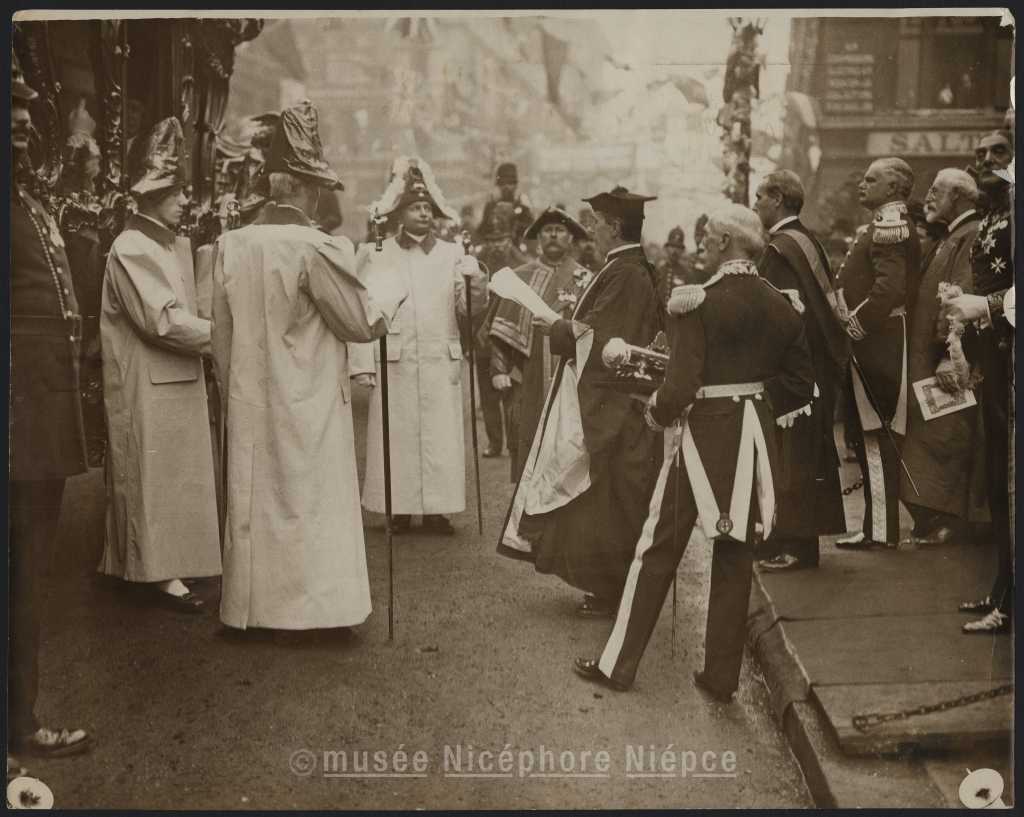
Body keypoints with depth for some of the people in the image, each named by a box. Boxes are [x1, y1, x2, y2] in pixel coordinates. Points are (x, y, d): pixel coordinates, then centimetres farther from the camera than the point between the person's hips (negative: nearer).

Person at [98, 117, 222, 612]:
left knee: (176, 475, 11)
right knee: (154, 477, -3)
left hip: (181, 381, 8)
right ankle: (162, 572, 2)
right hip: (147, 386, -8)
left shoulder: (180, 247, 13)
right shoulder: (130, 250, -14)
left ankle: (164, 565, 20)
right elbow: (163, 320, -21)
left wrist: (207, 337, -1)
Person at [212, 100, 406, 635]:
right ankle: (315, 604, 14)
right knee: (314, 505, 7)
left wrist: (231, 397, 18)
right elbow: (361, 322, -9)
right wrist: (392, 290, 10)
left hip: (248, 404, 5)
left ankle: (249, 608, 25)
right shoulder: (319, 249, -18)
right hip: (308, 407, -5)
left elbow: (222, 335, 7)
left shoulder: (230, 246, -1)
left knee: (253, 505, 14)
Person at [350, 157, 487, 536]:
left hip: (441, 365, 2)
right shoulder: (377, 256, 3)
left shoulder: (452, 255, 8)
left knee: (441, 437, 1)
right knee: (395, 437, 2)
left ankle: (436, 510, 9)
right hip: (393, 365, -1)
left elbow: (470, 309, 2)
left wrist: (476, 282, -19)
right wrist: (363, 362, -11)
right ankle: (398, 510, 11)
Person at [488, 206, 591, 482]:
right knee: (526, 447, 2)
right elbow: (501, 329, 6)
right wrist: (499, 369, -2)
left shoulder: (585, 281, 7)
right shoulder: (518, 278, 9)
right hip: (526, 380, 1)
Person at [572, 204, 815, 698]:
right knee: (735, 556, 13)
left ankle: (618, 665, 17)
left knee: (659, 551, 7)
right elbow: (801, 385, 8)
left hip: (704, 435, -5)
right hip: (755, 441, 5)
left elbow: (680, 388, -21)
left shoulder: (696, 303, -16)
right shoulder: (781, 309, 2)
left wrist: (656, 413, -1)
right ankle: (722, 675, 20)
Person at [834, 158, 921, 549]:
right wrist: (853, 324, 15)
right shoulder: (890, 224, 20)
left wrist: (855, 325, -19)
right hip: (876, 344, 11)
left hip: (875, 345, -11)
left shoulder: (890, 225, -13)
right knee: (875, 435, 13)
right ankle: (880, 524, 21)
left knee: (876, 435, -6)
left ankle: (880, 530, -1)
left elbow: (891, 287, -25)